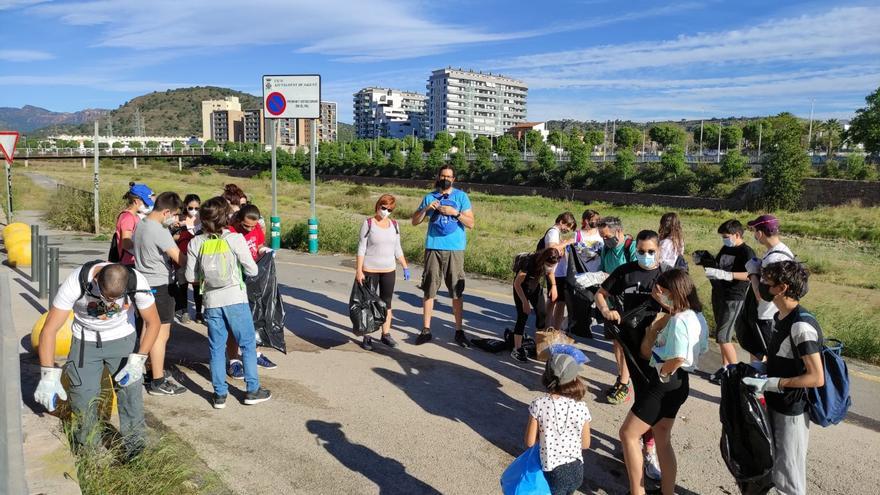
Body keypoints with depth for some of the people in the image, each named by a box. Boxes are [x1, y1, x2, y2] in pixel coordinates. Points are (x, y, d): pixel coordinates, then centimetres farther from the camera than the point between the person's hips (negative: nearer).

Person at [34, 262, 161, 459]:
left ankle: (134, 445, 9)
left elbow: (153, 322, -13)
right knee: (83, 394, -3)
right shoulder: (75, 284, -31)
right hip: (85, 341, 0)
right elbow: (49, 330, -26)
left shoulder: (138, 283, -29)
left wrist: (138, 360, -21)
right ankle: (88, 447, 21)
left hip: (123, 338, 0)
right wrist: (49, 375, -30)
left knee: (130, 389, -9)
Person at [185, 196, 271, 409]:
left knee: (217, 348, 12)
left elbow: (190, 276, 2)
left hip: (211, 301, 3)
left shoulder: (196, 243, -1)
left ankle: (220, 394, 17)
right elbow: (252, 270, -7)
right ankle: (253, 390, 16)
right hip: (235, 299, -2)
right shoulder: (235, 239, -10)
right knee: (248, 344, 11)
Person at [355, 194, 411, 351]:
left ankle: (386, 334, 17)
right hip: (370, 270, -4)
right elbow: (361, 248, -7)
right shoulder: (368, 223, -6)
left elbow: (397, 249, 13)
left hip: (389, 270, 4)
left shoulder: (394, 225, 6)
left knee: (386, 302, 8)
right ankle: (367, 336, 8)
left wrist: (405, 267, 9)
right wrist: (359, 270, -11)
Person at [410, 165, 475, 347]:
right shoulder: (429, 197, 11)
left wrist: (455, 212, -14)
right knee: (429, 290, 3)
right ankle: (426, 330, 12)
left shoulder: (461, 196, 5)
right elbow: (415, 221, 8)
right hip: (433, 248, 1)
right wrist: (426, 208, -7)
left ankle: (459, 331, 13)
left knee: (457, 292, 3)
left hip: (455, 249, -1)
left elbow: (471, 224, -1)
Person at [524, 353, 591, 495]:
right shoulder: (581, 407, -9)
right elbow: (585, 444, 2)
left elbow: (530, 442, -8)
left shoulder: (538, 405, -15)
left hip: (554, 472, -3)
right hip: (577, 470, 3)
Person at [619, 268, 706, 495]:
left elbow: (677, 360, -29)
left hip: (664, 385, -10)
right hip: (678, 383, 10)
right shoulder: (697, 317, 5)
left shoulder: (678, 321, -24)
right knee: (662, 438, 21)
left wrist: (659, 374, -12)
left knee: (628, 434, 2)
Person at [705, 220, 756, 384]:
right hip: (718, 295, 8)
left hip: (734, 299, -8)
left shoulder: (747, 252, -13)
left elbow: (750, 275, -27)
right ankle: (725, 367, 26)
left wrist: (725, 274, -33)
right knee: (724, 335, 15)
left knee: (722, 336, -9)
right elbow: (717, 265, 21)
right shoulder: (725, 249, 10)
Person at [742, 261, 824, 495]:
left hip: (792, 412, -9)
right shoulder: (781, 317, 5)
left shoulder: (801, 326, -24)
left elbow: (817, 378, -25)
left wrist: (770, 383, -25)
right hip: (777, 405, 9)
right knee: (774, 467, 21)